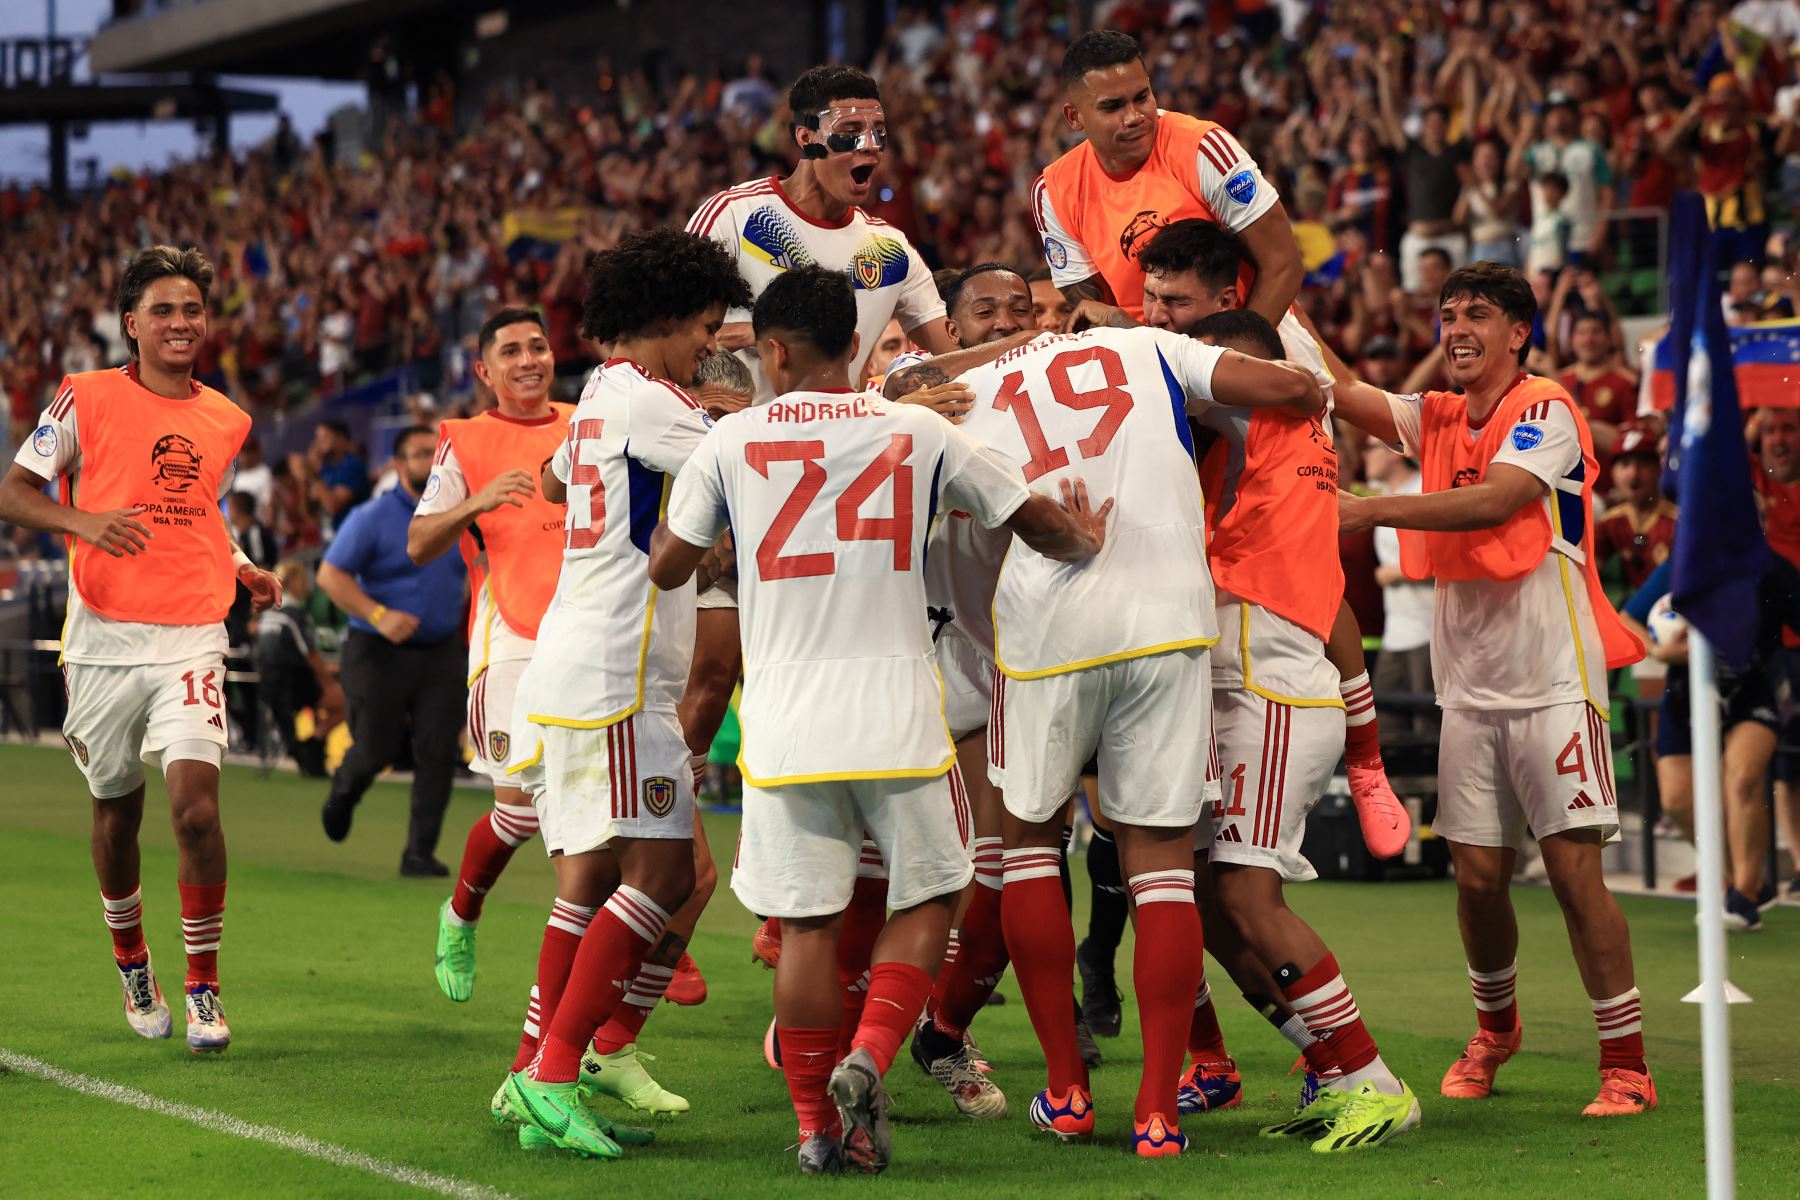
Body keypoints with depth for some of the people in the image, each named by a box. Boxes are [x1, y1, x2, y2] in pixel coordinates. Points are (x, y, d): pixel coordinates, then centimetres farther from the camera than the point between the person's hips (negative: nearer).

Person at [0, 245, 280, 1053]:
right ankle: (132, 970, 33)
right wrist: (82, 522, -19)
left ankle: (203, 989, -5)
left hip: (191, 638, 1)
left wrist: (244, 570, 9)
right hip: (104, 639, -1)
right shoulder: (85, 400, -1)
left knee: (195, 800, -16)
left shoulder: (226, 421, 11)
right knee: (116, 810, 10)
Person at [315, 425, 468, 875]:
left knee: (437, 752, -6)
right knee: (377, 748, 2)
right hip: (380, 652, -4)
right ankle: (342, 794, 37)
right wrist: (379, 615, -23)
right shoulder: (373, 517, -9)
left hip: (441, 652, 4)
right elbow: (330, 575, -11)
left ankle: (420, 852, 1)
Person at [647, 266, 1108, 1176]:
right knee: (926, 898, 14)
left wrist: (672, 510, 33)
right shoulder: (918, 433, 4)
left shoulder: (732, 440, 3)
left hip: (785, 716, 0)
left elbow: (666, 568, 11)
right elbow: (1036, 522, 14)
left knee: (806, 924, 7)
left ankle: (817, 1124, 9)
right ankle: (867, 1059, -6)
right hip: (896, 709, 0)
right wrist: (1084, 541, 36)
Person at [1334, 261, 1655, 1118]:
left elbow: (1493, 502, -23)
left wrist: (1369, 510, -28)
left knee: (1574, 869, -10)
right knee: (1477, 873, 5)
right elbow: (1343, 392, 2)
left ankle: (1626, 1064, -3)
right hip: (1469, 685, 6)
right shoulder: (1438, 419, 12)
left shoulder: (1546, 412, -8)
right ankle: (1495, 1026, 30)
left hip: (1552, 679, -6)